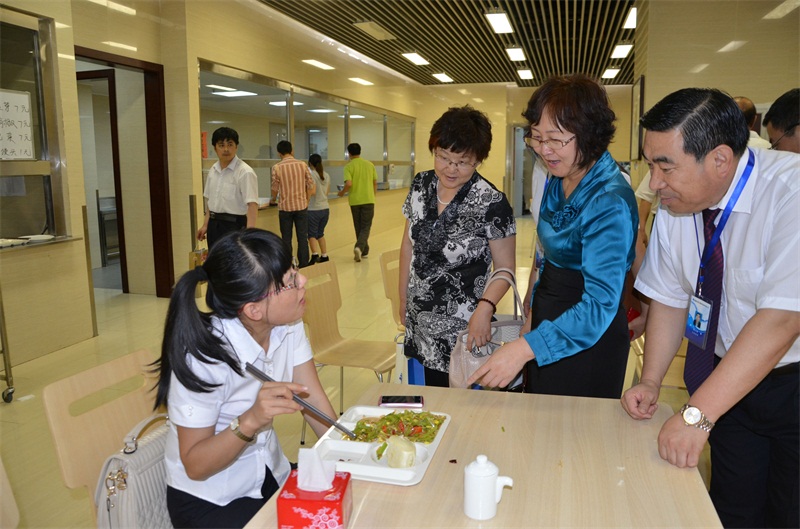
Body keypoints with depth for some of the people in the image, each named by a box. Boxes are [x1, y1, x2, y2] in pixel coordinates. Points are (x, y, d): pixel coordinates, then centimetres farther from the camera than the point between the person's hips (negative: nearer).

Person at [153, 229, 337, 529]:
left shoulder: (288, 326, -10)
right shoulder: (203, 357, -28)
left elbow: (314, 400, -9)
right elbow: (195, 465, -21)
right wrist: (250, 421, -37)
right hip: (207, 501, -5)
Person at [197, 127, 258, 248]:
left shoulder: (245, 172, -16)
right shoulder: (213, 170, 9)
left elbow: (252, 204, -24)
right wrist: (205, 225, 17)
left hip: (234, 225, -8)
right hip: (214, 225, 8)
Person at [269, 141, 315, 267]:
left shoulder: (277, 167, -6)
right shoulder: (303, 165, -1)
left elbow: (275, 189, 1)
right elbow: (311, 186, 0)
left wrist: (273, 200, 22)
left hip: (285, 207, -1)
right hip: (301, 206, 1)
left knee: (286, 239, 7)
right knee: (302, 238, 7)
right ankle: (304, 265, 8)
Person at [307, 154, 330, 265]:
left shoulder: (311, 174, -12)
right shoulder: (327, 175, 8)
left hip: (313, 209, -6)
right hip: (325, 208, 6)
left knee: (312, 234, 1)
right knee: (320, 233, 18)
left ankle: (315, 255, -15)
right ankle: (324, 256, 17)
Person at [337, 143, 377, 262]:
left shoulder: (349, 166, -6)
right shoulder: (370, 164, 4)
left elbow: (349, 184, -17)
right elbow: (375, 183, 8)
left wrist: (342, 192, 2)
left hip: (355, 200, -1)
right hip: (368, 200, 1)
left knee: (359, 227, 14)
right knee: (366, 227, 2)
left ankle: (364, 250, 22)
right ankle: (359, 247, -21)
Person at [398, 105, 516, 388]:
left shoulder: (492, 203, -16)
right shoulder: (421, 185, 1)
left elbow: (505, 268, -10)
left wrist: (485, 307, -27)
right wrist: (403, 298, 13)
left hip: (463, 330, -5)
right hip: (419, 324, 5)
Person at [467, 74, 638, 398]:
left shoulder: (610, 202, -26)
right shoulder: (558, 181, 1)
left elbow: (601, 302, -33)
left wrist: (525, 348, -41)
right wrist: (534, 314, 12)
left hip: (586, 338, -8)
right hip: (548, 321, 8)